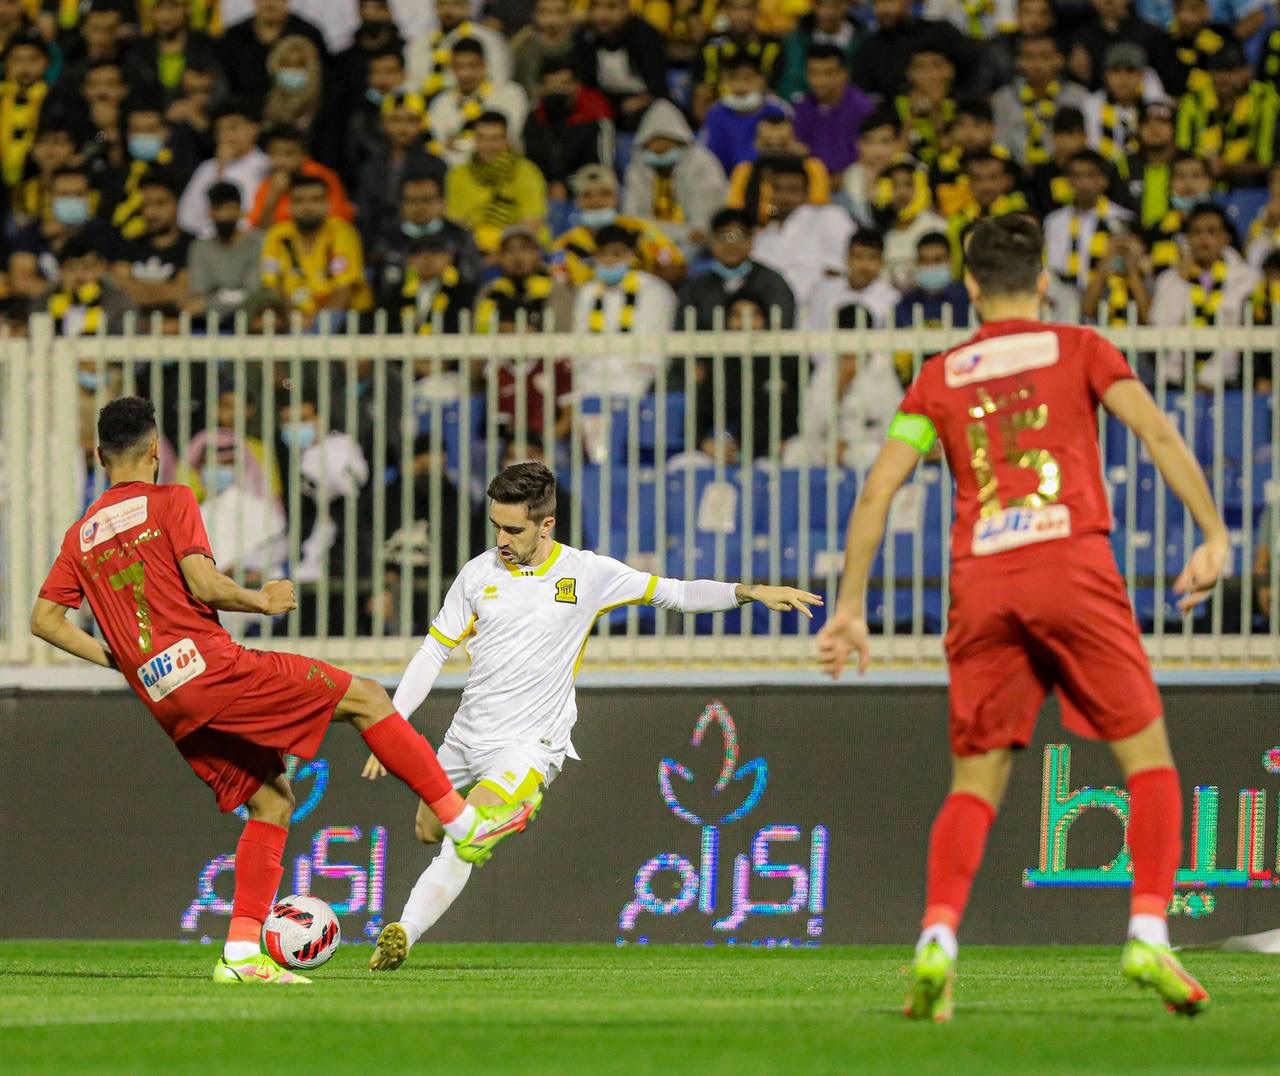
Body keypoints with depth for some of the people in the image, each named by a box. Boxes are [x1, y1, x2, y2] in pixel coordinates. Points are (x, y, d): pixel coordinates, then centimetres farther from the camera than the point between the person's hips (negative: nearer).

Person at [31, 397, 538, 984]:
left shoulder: (82, 534, 16)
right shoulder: (170, 502, -2)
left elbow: (44, 619, 13)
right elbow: (204, 586, -14)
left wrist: (115, 657, 18)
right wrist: (264, 601, 3)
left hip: (166, 704, 7)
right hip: (210, 665, -7)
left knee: (271, 803, 15)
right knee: (366, 698, 1)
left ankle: (241, 953, 4)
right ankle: (466, 823, -1)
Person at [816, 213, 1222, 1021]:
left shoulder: (940, 377, 16)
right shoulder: (1078, 349, 11)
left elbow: (879, 489, 8)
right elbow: (1156, 430, -3)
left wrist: (851, 607, 11)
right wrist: (1214, 535, -4)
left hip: (980, 580, 2)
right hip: (1073, 563, -2)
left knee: (976, 784, 7)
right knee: (1149, 759, 7)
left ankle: (938, 935, -16)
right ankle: (1149, 934, -10)